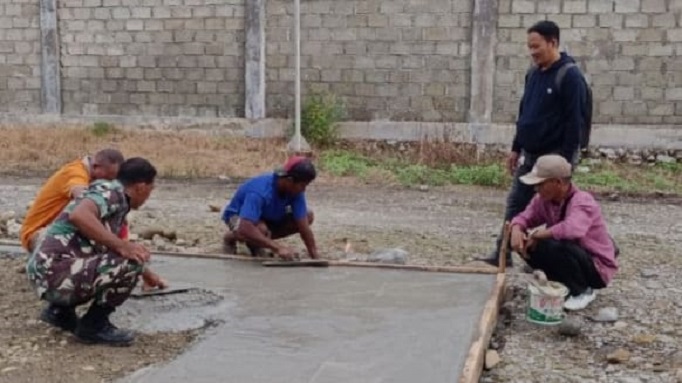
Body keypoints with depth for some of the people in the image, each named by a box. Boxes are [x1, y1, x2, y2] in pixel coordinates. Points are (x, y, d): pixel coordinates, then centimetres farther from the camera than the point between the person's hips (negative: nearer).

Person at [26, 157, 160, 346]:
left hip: (51, 274, 10)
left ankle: (60, 310, 19)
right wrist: (122, 246, -27)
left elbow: (109, 245, 38)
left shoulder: (116, 202, 19)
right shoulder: (111, 191, -8)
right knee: (131, 263, -21)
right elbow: (78, 216, -30)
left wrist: (147, 274, 50)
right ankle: (93, 325, -2)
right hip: (55, 272, -10)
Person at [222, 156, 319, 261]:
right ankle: (230, 238, -4)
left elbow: (304, 226, -19)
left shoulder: (296, 191, -22)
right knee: (261, 229, -40)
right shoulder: (260, 191, -39)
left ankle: (257, 242, 2)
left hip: (267, 217, 6)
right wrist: (278, 248, -52)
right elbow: (244, 229, -49)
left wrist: (314, 256, -27)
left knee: (308, 216, -12)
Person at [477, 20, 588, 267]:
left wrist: (565, 160, -20)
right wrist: (516, 149, 15)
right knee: (515, 203, 9)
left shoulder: (570, 76, -15)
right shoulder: (534, 74, 10)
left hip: (555, 155, -8)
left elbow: (574, 122, -18)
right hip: (530, 154, 8)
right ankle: (502, 254, 17)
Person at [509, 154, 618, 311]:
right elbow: (524, 217, 2)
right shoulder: (544, 199, -6)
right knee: (525, 243, -7)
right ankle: (563, 284, 7)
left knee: (556, 247, -34)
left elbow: (573, 229, -47)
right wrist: (516, 230, -24)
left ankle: (582, 291, -8)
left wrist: (538, 235, -33)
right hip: (573, 257, 7)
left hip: (597, 268, -7)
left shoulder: (582, 201, -28)